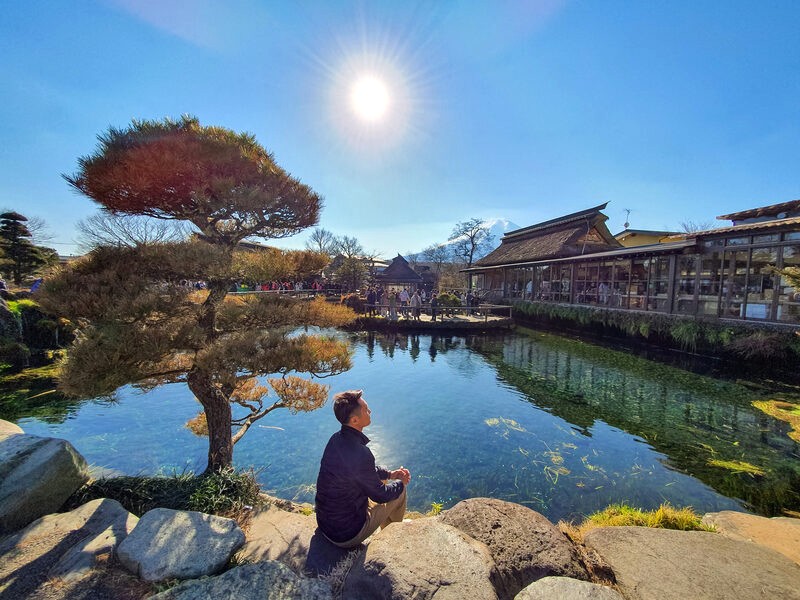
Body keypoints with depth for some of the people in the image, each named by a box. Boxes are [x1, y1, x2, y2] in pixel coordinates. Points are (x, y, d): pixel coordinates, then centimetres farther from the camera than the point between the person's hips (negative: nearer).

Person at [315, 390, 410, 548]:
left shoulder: (336, 439, -7)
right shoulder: (359, 453, -34)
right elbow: (380, 495, -18)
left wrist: (389, 473, 7)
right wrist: (400, 483, 0)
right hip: (347, 535, -7)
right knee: (399, 491, 6)